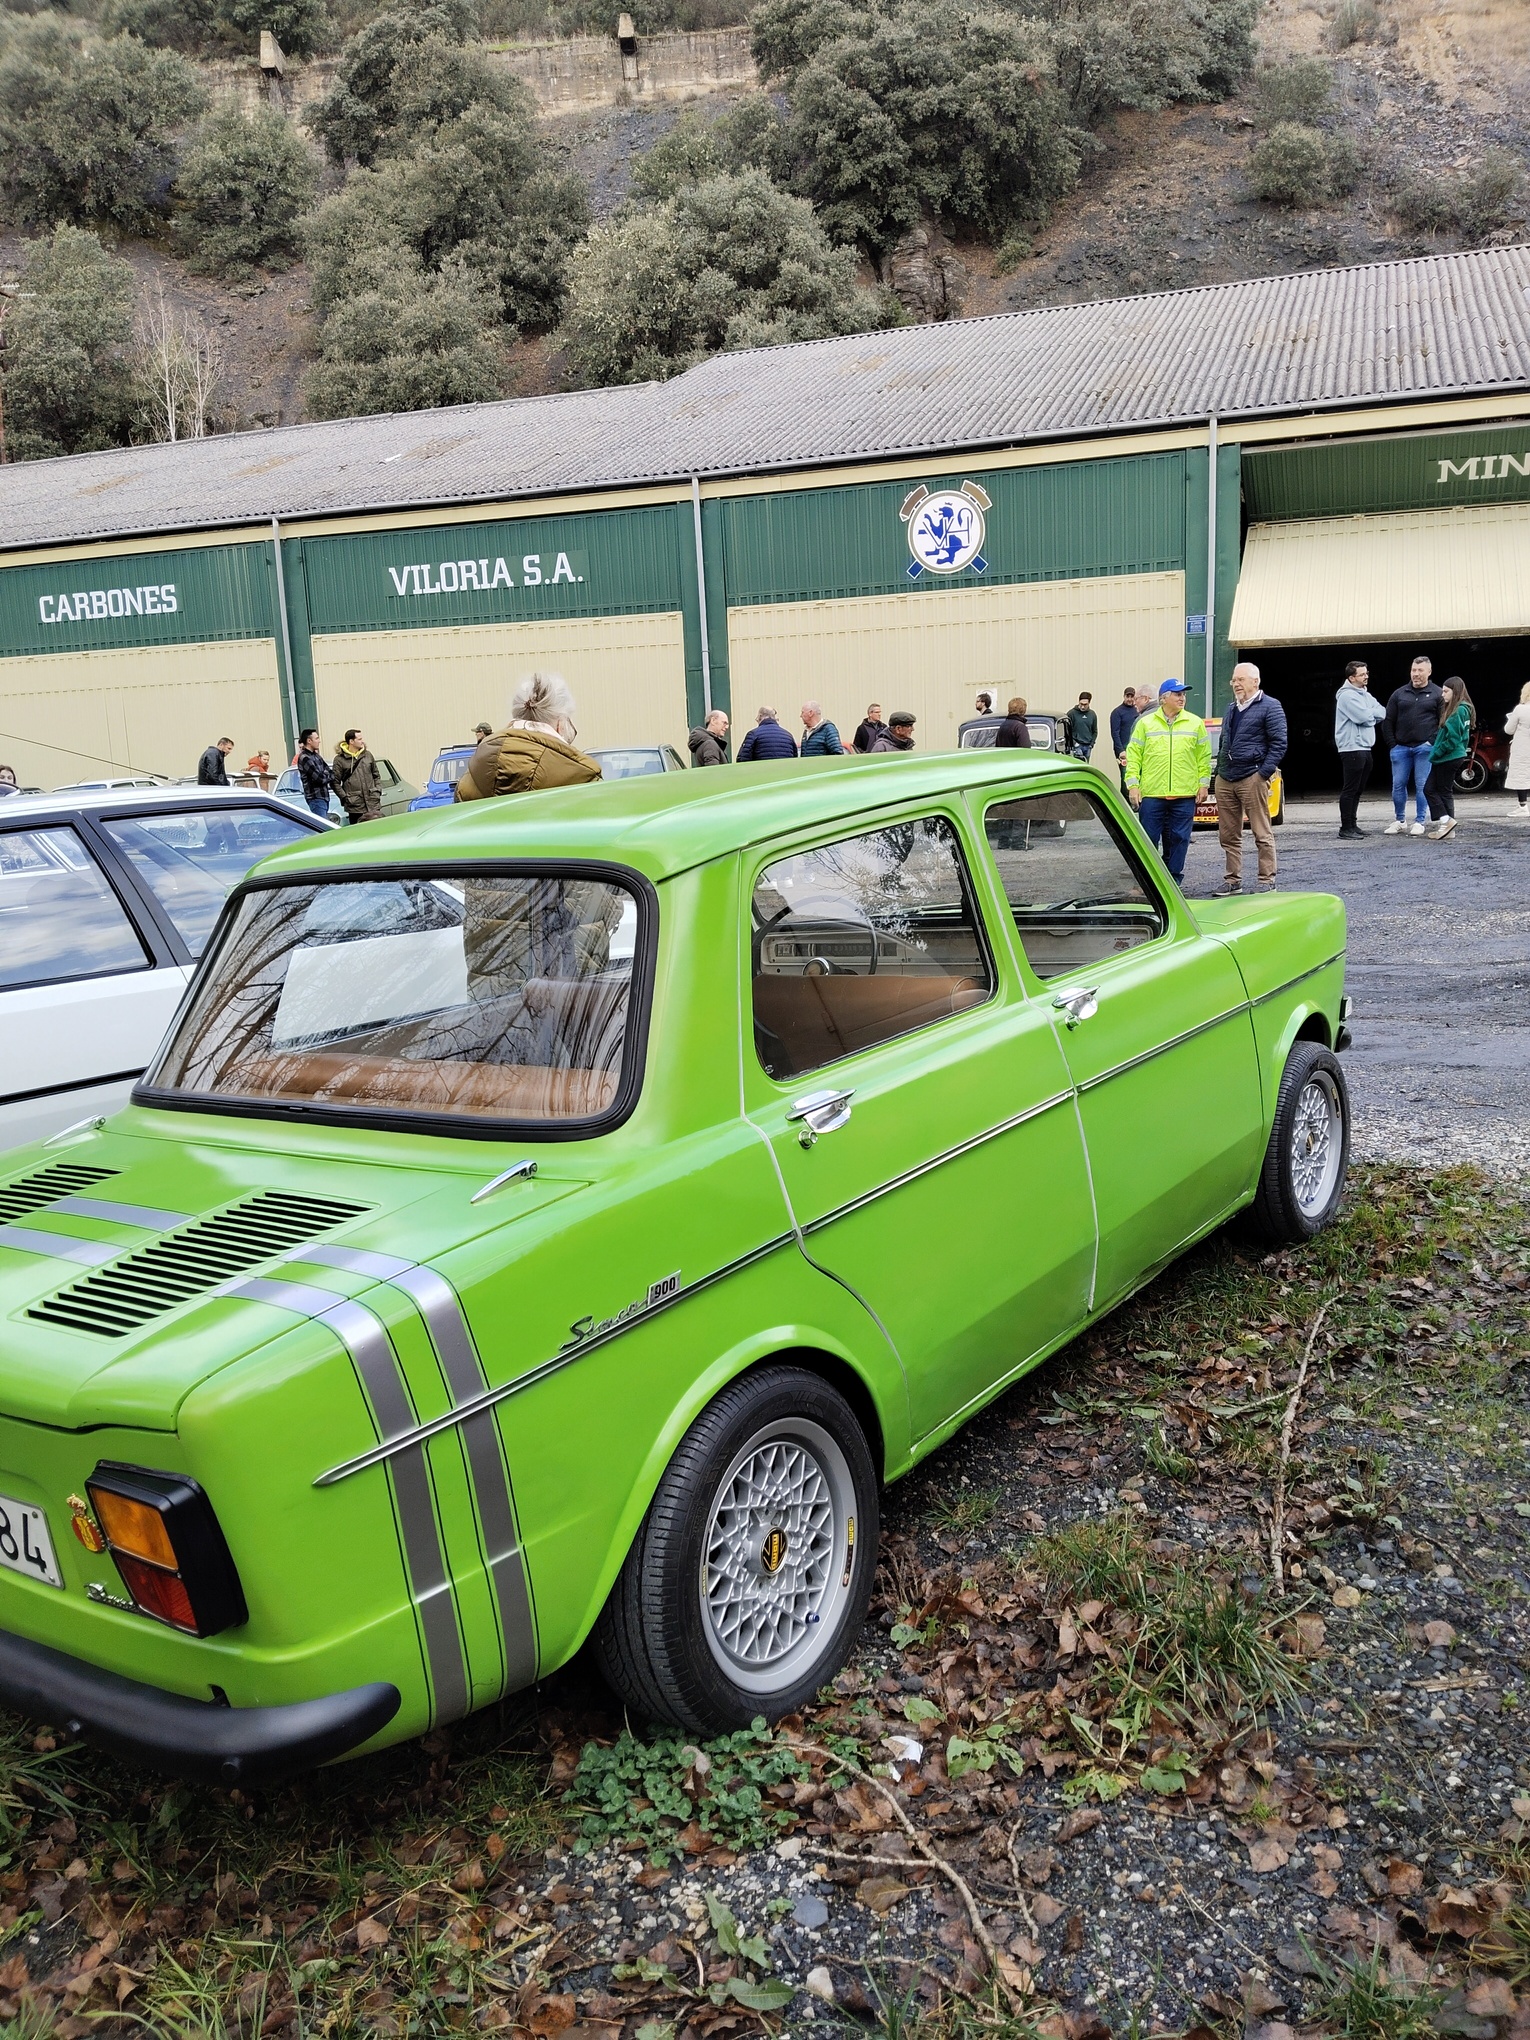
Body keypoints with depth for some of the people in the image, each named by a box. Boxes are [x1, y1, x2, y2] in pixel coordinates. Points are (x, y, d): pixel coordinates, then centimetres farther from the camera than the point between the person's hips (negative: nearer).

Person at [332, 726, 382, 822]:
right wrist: (345, 797, -9)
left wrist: (378, 791, 6)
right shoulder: (339, 759, -2)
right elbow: (335, 783, -2)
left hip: (373, 804, 4)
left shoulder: (368, 755, 11)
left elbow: (376, 776, 19)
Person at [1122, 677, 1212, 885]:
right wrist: (1132, 784, -5)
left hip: (1185, 794, 1)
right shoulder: (1145, 723, 5)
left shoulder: (1195, 723, 8)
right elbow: (1133, 755, 3)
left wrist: (1204, 783, 4)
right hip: (1151, 793, -1)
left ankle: (1173, 880, 14)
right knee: (1149, 838, 0)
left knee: (1179, 839, 4)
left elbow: (1204, 756, 10)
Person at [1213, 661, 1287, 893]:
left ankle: (1267, 881, 0)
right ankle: (1233, 880, 16)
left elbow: (1279, 743, -9)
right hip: (1225, 779, 8)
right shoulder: (1232, 710, 20)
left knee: (1262, 833, -4)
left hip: (1252, 777, -8)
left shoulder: (1269, 707, -4)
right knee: (1228, 835, 9)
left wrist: (1264, 773, -15)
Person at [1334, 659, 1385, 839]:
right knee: (1350, 789, -9)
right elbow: (1363, 716, -21)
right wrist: (1374, 713, -1)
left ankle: (1352, 824, 21)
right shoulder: (1347, 695, -11)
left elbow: (1383, 714, 12)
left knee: (1358, 790, 14)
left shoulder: (1365, 695, 18)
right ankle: (1346, 829, -8)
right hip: (1352, 748, -9)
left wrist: (1368, 714, -5)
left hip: (1365, 748, 9)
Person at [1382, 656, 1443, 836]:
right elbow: (1388, 721, 10)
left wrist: (1433, 742, -8)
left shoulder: (1437, 694, 2)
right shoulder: (1400, 694, 9)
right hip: (1401, 748, 3)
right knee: (1398, 785, 4)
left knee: (1422, 786, -1)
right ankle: (1400, 821, 15)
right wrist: (1392, 744, 2)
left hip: (1425, 748, -3)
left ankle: (1419, 822, 6)